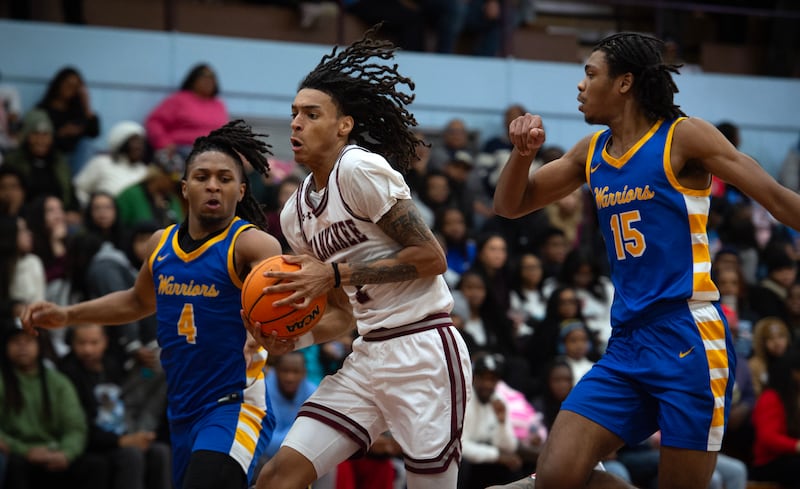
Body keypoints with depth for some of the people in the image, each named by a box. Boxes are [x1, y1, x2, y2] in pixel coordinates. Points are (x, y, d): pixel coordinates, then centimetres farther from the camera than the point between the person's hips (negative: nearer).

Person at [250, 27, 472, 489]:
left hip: (424, 352, -8)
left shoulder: (360, 168, -11)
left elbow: (432, 259, -15)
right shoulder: (295, 213, 13)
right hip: (368, 355, 8)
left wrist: (337, 274, -17)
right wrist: (293, 339, 1)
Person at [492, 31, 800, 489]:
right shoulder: (592, 152, 16)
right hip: (626, 344, 6)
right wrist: (523, 152, 2)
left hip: (689, 341, -6)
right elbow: (510, 205, 22)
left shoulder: (682, 137, -3)